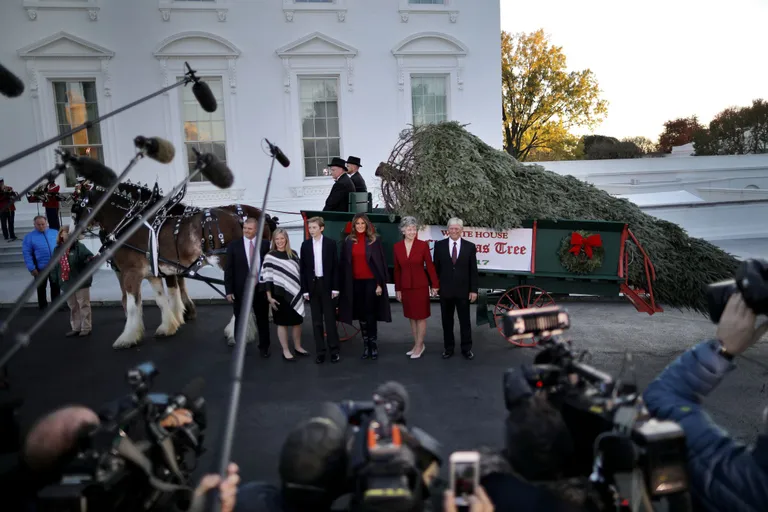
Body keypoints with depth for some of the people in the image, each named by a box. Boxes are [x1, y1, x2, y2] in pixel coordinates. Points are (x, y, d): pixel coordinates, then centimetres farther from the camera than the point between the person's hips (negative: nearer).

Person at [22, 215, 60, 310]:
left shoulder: (55, 233, 5)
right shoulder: (29, 237, -3)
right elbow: (27, 253, -6)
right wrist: (32, 268, -13)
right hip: (41, 268, -2)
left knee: (56, 287, 13)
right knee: (41, 288, 11)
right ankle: (43, 306, 24)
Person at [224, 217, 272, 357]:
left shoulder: (265, 244, -1)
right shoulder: (233, 245, -1)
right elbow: (228, 269, -2)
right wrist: (229, 290, -7)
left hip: (260, 288, 1)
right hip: (240, 289, 0)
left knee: (263, 319, 12)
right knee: (240, 320, 10)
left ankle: (264, 346, 27)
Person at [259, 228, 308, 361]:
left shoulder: (293, 254, 6)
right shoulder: (269, 257, -7)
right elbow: (266, 278, -8)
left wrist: (301, 291, 11)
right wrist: (269, 297, -11)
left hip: (295, 293, 4)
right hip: (280, 294, -4)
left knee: (297, 321, 10)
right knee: (282, 323, 6)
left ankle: (298, 347, 27)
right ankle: (285, 351, 17)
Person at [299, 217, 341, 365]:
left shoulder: (331, 243, -1)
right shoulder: (305, 245, 5)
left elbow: (335, 266, -2)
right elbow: (303, 268, 4)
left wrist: (335, 287, -7)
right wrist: (304, 289, -1)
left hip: (327, 284, -2)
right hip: (312, 285, 2)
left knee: (330, 319, 1)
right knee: (316, 321, 6)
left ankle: (334, 350, 10)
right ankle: (320, 351, 12)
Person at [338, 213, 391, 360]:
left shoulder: (375, 240, -2)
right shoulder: (348, 241, 6)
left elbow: (381, 262, -3)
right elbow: (344, 264, 8)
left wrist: (380, 283, -9)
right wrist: (343, 285, 3)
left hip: (371, 281, -3)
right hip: (355, 283, 3)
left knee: (370, 314, -4)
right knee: (361, 315, 9)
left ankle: (373, 346, 7)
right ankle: (366, 346, 18)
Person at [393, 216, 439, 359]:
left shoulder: (423, 245, -8)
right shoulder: (397, 246, 1)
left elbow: (429, 265, -4)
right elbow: (397, 269, 6)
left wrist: (435, 285, -5)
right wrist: (397, 289, 7)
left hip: (420, 285, -4)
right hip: (406, 286, 4)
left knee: (421, 316, 4)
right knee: (411, 316, 13)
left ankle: (419, 346, 15)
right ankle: (417, 345, 25)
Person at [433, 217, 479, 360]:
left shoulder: (470, 246, -1)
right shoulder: (439, 245, 0)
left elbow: (473, 270, 0)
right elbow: (436, 268, 4)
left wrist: (474, 290, -4)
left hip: (463, 290, -1)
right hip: (445, 290, 1)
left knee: (465, 321, 8)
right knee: (447, 321, 10)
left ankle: (466, 348, 22)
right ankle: (448, 348, 23)